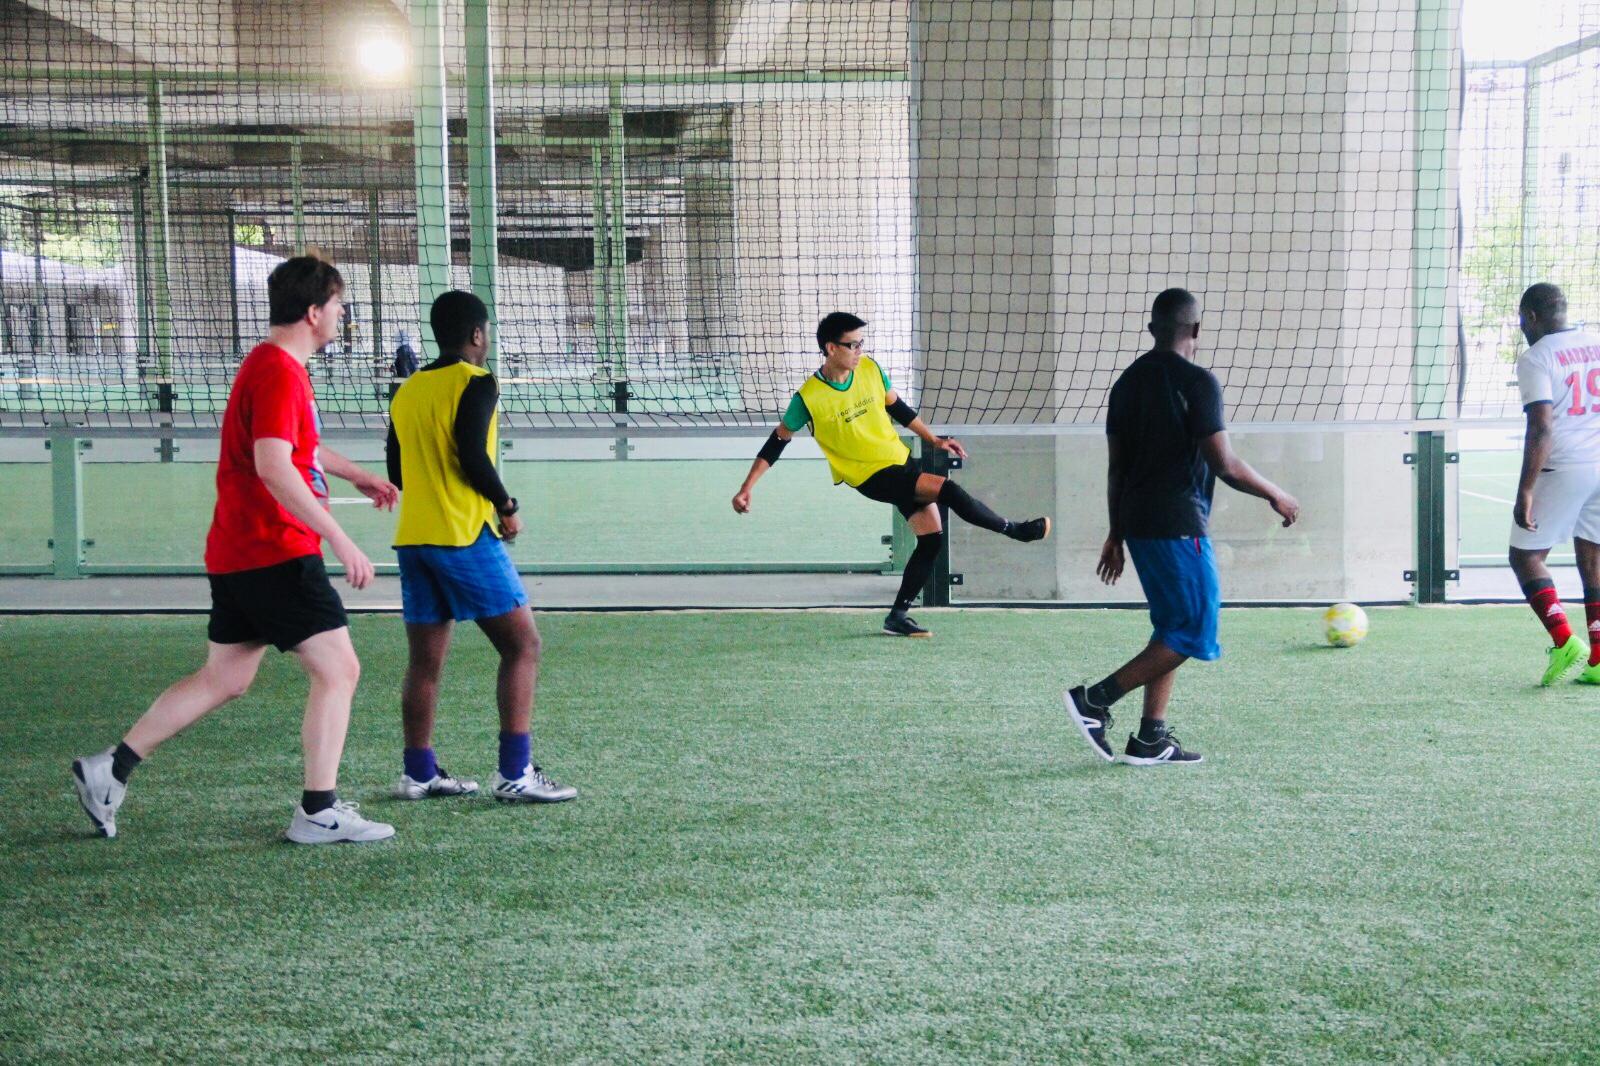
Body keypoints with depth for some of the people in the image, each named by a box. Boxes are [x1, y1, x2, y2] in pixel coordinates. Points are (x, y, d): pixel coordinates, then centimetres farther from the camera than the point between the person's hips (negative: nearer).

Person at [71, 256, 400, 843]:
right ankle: (318, 812, -4)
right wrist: (340, 539, -29)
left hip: (238, 554, 10)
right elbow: (273, 466, -28)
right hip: (276, 553, -10)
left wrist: (358, 475, 49)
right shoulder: (278, 372, -16)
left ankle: (109, 769, 18)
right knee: (338, 668, -6)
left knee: (225, 678, 15)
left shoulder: (274, 367, 17)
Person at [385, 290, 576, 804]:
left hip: (412, 537, 7)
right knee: (522, 644, -2)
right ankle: (515, 772, -9)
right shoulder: (475, 382, -7)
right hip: (466, 536, -7)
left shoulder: (406, 391, 14)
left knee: (425, 660, 12)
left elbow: (396, 471, 17)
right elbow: (472, 455, -17)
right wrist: (507, 507, -5)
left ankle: (418, 772, 14)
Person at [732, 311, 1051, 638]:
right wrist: (746, 488, -7)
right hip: (872, 477, -6)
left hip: (902, 461, 6)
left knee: (932, 538, 2)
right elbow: (777, 442, -7)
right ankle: (1015, 530, 0)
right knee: (947, 489, -21)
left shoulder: (871, 370, -3)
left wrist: (934, 440, 14)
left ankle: (899, 616, 11)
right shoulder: (809, 398, -18)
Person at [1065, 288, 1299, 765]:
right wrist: (1275, 495, 1)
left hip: (1138, 523, 8)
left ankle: (1151, 738, 11)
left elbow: (1116, 467, 13)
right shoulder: (1197, 382, -11)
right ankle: (1096, 699, -9)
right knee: (1195, 633, -2)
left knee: (1173, 628, 15)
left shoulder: (1128, 381, 11)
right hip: (1179, 524, -8)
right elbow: (1224, 464, -14)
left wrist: (1116, 534, 18)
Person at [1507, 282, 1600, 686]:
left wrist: (1525, 491, -18)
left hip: (1562, 469, -6)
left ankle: (1563, 639, -12)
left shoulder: (1536, 358, -7)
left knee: (1525, 556, 6)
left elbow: (1542, 428, -17)